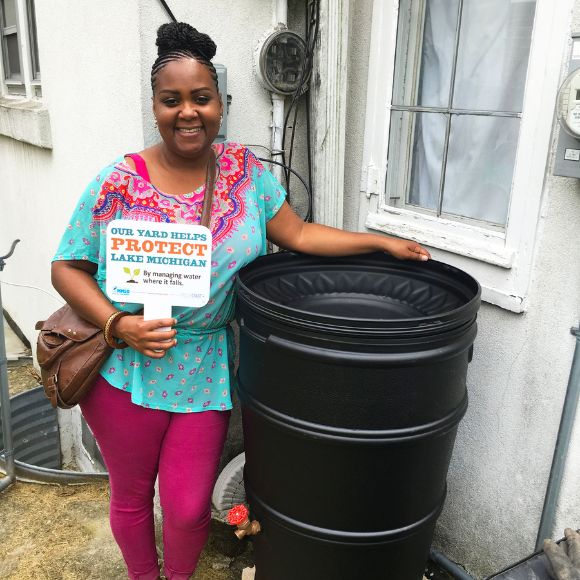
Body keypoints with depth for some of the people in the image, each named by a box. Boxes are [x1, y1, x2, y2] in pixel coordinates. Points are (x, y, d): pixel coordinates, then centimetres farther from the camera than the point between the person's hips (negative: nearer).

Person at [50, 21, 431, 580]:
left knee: (189, 507, 12)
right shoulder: (119, 182, -12)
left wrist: (382, 242, -3)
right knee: (131, 495, 20)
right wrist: (117, 324, -20)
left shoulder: (244, 170, -3)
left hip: (208, 375, 2)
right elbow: (67, 267, -6)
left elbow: (297, 234, 1)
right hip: (127, 372, -1)